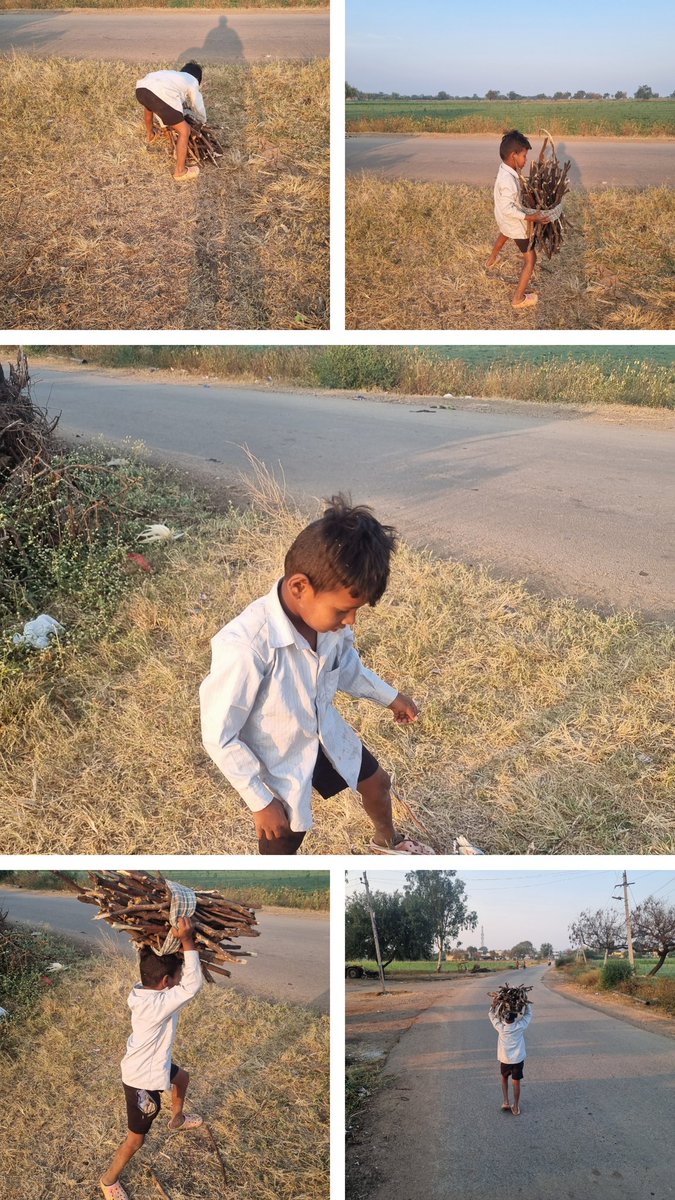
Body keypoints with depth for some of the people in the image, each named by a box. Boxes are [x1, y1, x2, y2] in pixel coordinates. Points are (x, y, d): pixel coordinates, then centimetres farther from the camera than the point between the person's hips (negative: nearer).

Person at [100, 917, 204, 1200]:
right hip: (142, 1080, -9)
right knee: (136, 1140, 11)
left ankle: (177, 1119, 62)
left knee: (182, 1077, 35)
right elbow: (193, 985, -43)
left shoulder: (141, 990, -12)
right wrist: (187, 941, -47)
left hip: (150, 1065, 9)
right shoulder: (158, 1004, -38)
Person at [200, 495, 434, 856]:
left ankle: (387, 841, 63)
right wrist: (261, 800, -20)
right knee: (281, 847, 12)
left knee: (377, 782, 29)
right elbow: (219, 737, -28)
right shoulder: (245, 647, -41)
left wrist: (388, 695, 18)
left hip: (326, 733, 7)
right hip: (278, 764, -7)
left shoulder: (325, 612, -20)